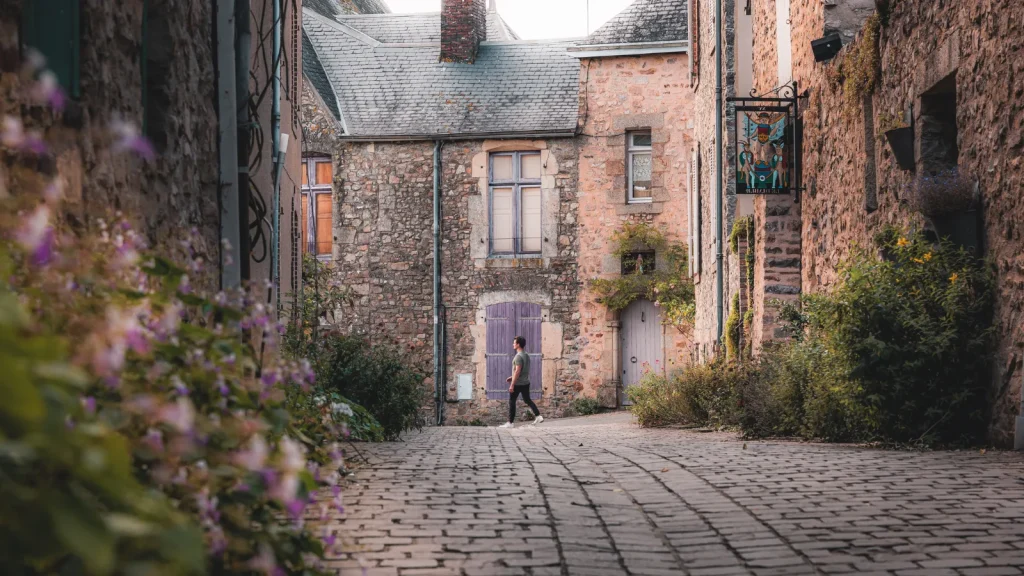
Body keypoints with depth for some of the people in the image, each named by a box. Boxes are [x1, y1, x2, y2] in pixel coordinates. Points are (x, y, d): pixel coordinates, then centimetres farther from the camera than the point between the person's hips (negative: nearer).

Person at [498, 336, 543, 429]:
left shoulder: (519, 356, -18)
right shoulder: (526, 355, 11)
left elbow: (518, 371, -23)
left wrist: (512, 384, -22)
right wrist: (512, 377, 22)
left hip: (518, 383, -9)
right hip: (526, 382, 9)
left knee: (512, 402, 0)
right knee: (527, 400, 15)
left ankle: (510, 423, 3)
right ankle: (538, 416, 5)